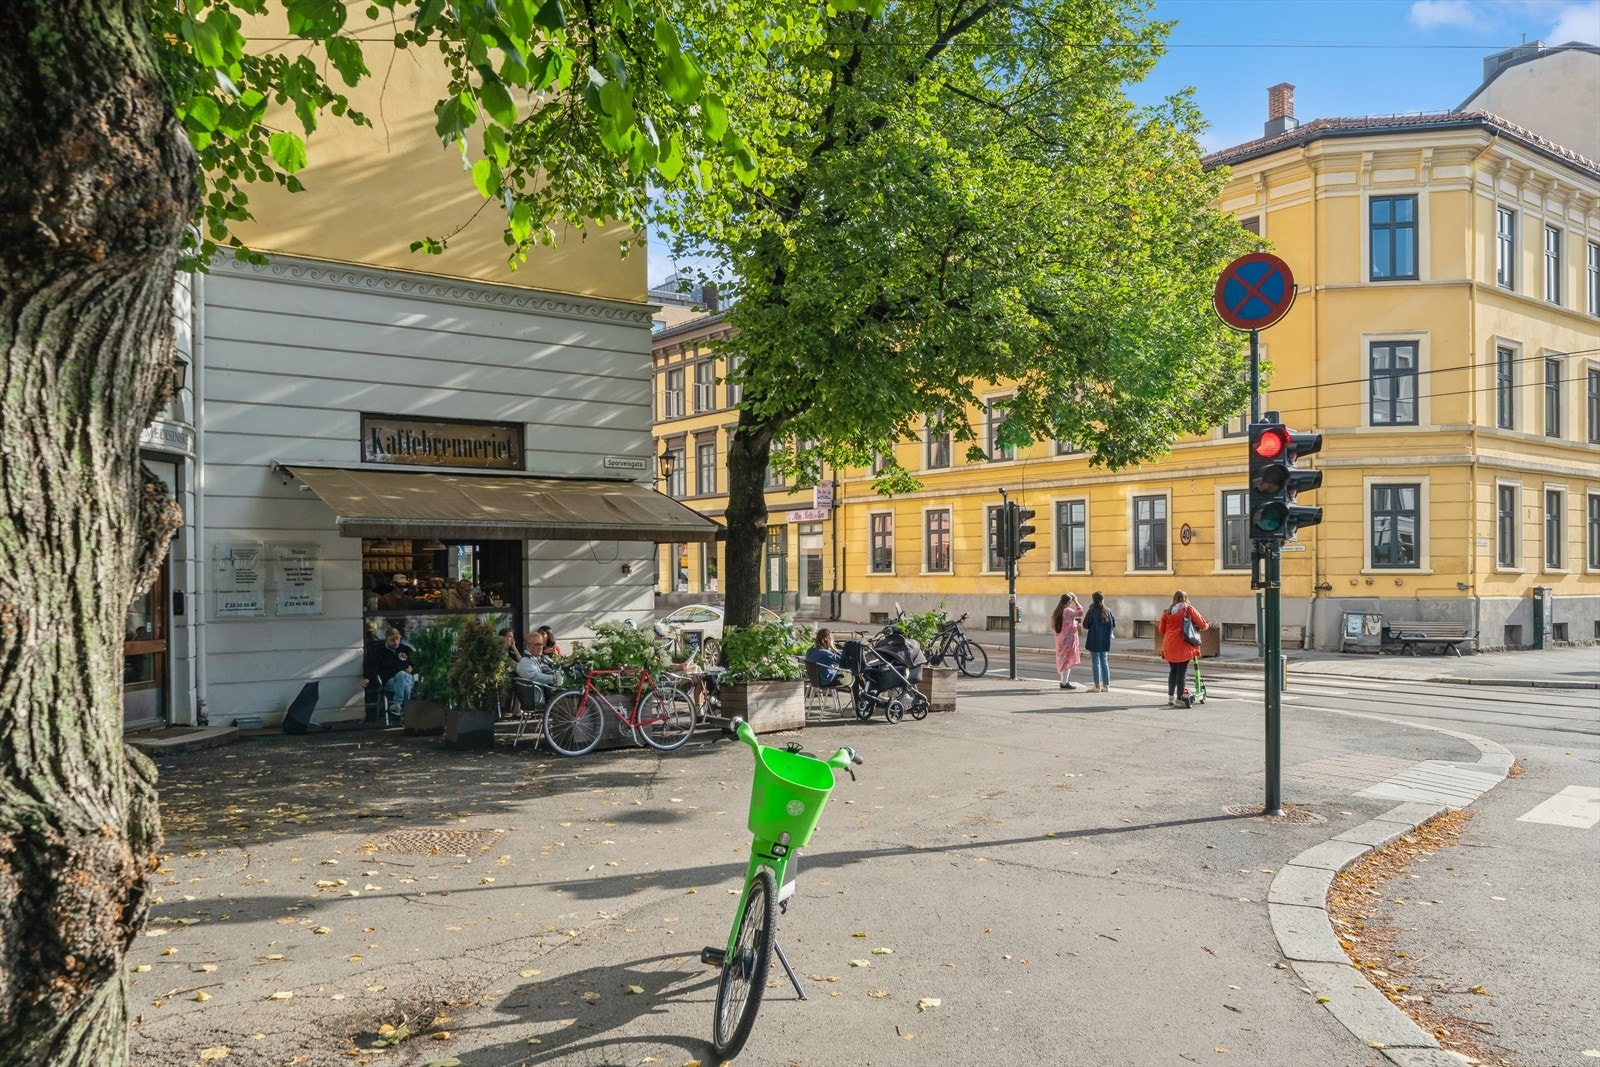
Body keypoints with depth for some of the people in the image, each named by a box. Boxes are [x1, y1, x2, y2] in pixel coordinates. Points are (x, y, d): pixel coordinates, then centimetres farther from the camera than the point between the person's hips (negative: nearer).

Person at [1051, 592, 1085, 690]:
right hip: (1069, 639, -8)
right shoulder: (1068, 611, -16)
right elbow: (1080, 612, -12)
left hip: (1060, 639, 8)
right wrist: (1076, 601, -4)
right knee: (1068, 660, -2)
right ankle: (1065, 682, -1)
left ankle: (1064, 681, 21)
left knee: (1062, 660, 15)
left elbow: (1052, 626, 11)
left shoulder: (1055, 612, 6)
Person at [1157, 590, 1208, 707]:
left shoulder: (1167, 612, 9)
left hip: (1169, 646, 4)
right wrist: (1206, 626, 22)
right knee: (1182, 672, -1)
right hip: (1184, 646, -4)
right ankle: (1179, 699, -1)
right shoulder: (1188, 609, -1)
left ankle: (1170, 697, 19)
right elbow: (1202, 624, 0)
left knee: (1172, 671, 16)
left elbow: (1161, 629, 10)